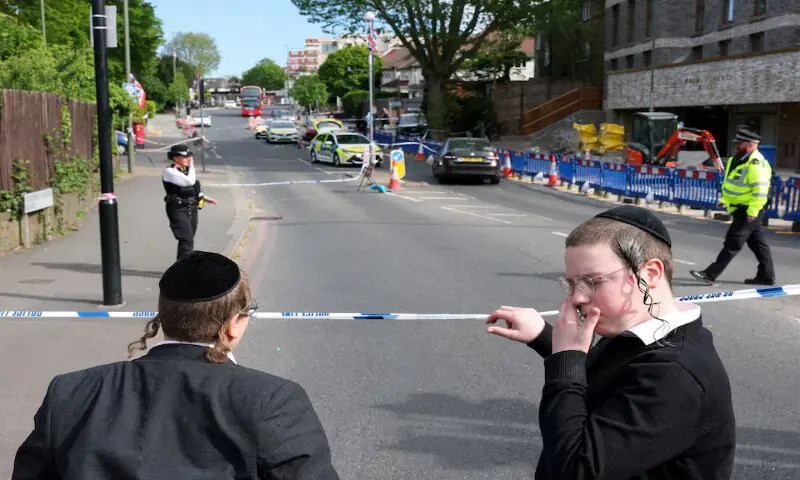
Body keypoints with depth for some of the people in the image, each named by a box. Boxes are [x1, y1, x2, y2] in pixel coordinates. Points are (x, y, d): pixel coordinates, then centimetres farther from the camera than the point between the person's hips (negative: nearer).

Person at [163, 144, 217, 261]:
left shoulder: (186, 170, 10)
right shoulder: (170, 171, -15)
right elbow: (189, 181, -26)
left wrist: (205, 198, 16)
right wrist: (191, 166, -13)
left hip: (192, 208, 8)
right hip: (178, 210, -8)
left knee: (189, 240, 14)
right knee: (186, 240, -15)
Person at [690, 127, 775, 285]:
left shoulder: (756, 163, -20)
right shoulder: (739, 159, 12)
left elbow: (760, 190, -25)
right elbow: (731, 182, 23)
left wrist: (752, 211, -27)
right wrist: (725, 199, 16)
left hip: (749, 211, -10)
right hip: (741, 209, 10)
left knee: (732, 243, -9)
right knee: (757, 242, 15)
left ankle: (710, 274, -10)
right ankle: (766, 276, 24)